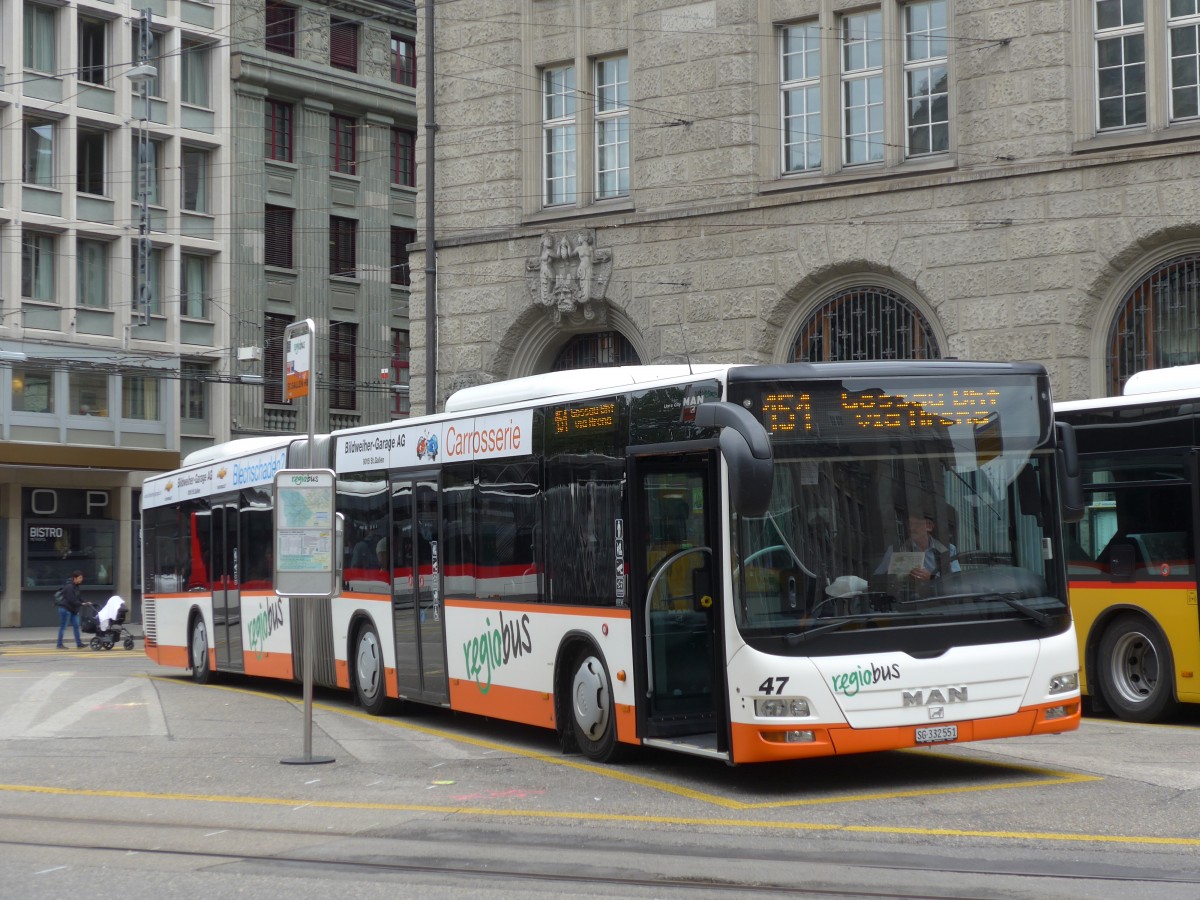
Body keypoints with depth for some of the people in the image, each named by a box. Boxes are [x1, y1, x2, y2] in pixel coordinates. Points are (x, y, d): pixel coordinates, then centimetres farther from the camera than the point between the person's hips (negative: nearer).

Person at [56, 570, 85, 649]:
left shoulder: (76, 586, 11)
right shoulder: (69, 587, -19)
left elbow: (79, 597, 13)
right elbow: (72, 600, -23)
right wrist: (81, 604, -20)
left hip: (72, 610, 9)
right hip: (66, 609, -9)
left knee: (76, 626, 7)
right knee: (63, 627, -2)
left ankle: (79, 643, 10)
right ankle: (59, 645, 5)